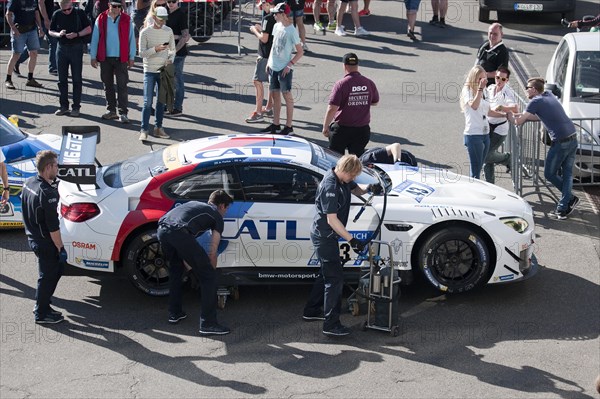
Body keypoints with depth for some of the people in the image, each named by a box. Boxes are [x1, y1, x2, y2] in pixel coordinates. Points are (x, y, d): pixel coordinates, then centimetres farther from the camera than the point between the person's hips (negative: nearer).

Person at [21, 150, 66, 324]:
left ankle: (43, 305, 31)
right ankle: (41, 314, 20)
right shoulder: (47, 193, -28)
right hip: (45, 242, -9)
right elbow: (53, 226, -24)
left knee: (57, 268, 22)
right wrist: (61, 248, -16)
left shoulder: (28, 183, 0)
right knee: (47, 276, 6)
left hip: (32, 237, 9)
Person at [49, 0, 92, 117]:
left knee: (77, 79, -1)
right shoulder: (57, 14, 4)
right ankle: (64, 106, 14)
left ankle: (76, 107, 5)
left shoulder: (79, 13, -3)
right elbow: (51, 31, 10)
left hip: (76, 48, -3)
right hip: (62, 48, 3)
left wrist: (76, 34, -15)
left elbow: (88, 29, 1)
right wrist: (58, 34, -12)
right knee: (62, 79, 6)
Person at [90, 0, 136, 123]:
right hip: (105, 58, 2)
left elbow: (131, 38, 3)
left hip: (121, 58, -2)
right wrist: (93, 56, 3)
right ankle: (111, 110, 21)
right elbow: (95, 38, 5)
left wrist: (131, 57, 0)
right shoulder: (101, 19, 2)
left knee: (122, 86, -5)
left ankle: (123, 113, -3)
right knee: (108, 85, 10)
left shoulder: (127, 20, 0)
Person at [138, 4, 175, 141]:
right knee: (147, 102, -7)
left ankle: (158, 128, 16)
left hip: (164, 70, 4)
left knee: (162, 101, 7)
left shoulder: (168, 31, 5)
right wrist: (156, 49, -23)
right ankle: (144, 130, -5)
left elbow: (172, 49, 13)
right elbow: (142, 53, -8)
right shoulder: (145, 32, -5)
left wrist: (170, 59, -6)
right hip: (149, 70, -4)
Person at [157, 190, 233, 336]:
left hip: (162, 229, 7)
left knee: (175, 271, 31)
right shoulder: (217, 216, 22)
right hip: (180, 233, -7)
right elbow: (212, 253, 18)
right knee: (208, 277, 5)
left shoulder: (194, 204, 38)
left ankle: (174, 313, 37)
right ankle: (208, 324, 3)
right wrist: (212, 271, 34)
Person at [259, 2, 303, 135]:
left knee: (287, 96, -1)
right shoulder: (276, 26, 7)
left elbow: (300, 52, -12)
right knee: (275, 95, 12)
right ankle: (275, 124, 21)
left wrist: (289, 65, -17)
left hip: (284, 69, -7)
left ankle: (288, 126, 4)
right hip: (273, 67, 7)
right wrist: (269, 62, 13)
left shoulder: (292, 31, -15)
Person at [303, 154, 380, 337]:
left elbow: (356, 190, 20)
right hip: (324, 236, -10)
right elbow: (332, 219, -27)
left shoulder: (343, 180, 1)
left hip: (328, 235, 10)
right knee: (335, 277, -8)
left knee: (327, 273, 22)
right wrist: (351, 239, -27)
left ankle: (311, 311, 35)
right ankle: (331, 325, -4)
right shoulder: (330, 187, -27)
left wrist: (369, 188, -4)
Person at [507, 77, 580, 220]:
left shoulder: (536, 102, -6)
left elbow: (518, 122, -3)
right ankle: (563, 208, 8)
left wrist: (509, 114, 17)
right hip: (573, 138, 8)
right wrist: (520, 115, 25)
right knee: (567, 174, 9)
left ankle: (570, 198, 9)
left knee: (549, 174, 8)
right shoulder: (549, 95, 17)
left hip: (561, 142, -8)